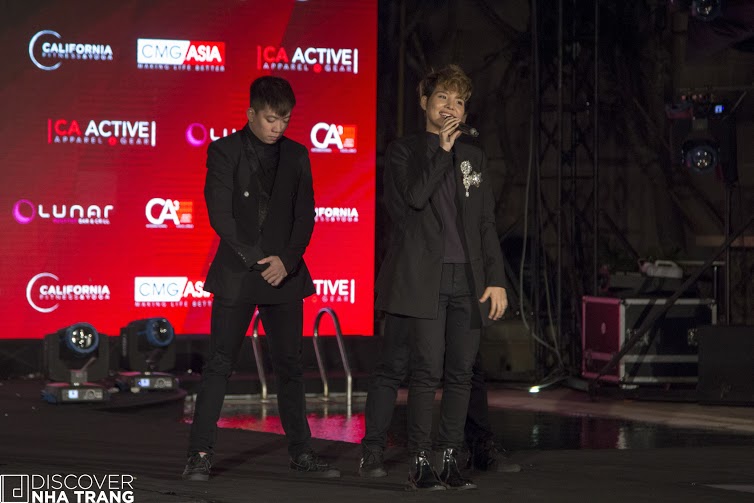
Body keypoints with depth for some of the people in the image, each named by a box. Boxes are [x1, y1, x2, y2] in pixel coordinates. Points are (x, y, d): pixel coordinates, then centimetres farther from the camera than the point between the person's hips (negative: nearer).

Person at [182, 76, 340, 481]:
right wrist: (257, 259, -13)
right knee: (219, 366, -3)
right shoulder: (224, 151, -1)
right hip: (236, 275, -3)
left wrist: (286, 260, -9)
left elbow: (305, 215, 6)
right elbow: (220, 213, -8)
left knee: (289, 367, 7)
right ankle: (201, 454, 0)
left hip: (284, 275, 3)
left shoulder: (296, 155, 10)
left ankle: (301, 453, 12)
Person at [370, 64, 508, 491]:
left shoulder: (474, 158, 17)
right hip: (424, 277, -4)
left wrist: (496, 279, 5)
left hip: (467, 279, 4)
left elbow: (487, 224, 14)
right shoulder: (405, 151, 5)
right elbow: (414, 196, -14)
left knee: (461, 372, 2)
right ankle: (421, 464, -6)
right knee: (427, 370, -10)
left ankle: (451, 460, 7)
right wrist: (441, 149, -9)